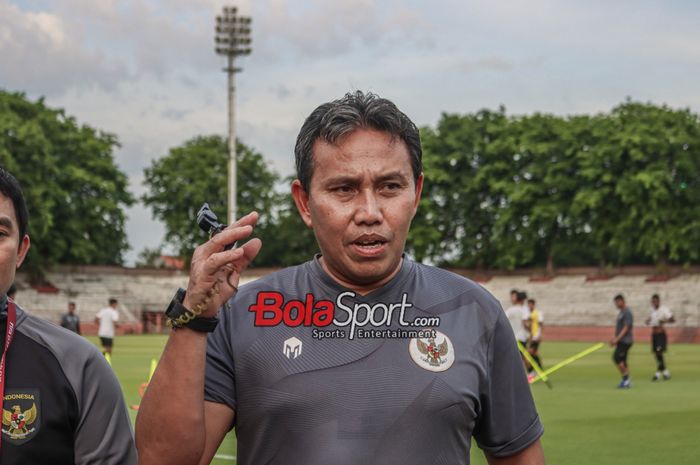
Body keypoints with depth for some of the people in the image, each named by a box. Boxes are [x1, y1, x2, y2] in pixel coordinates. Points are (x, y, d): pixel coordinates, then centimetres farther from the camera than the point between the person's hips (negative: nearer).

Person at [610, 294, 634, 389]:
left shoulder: (627, 313, -13)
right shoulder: (621, 312, 18)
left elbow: (626, 328, -18)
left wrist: (617, 339, -23)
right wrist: (615, 339, 16)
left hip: (625, 341, -10)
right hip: (621, 341, 10)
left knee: (617, 357, -15)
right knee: (622, 360, 7)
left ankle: (625, 378, -10)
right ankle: (626, 381, 10)